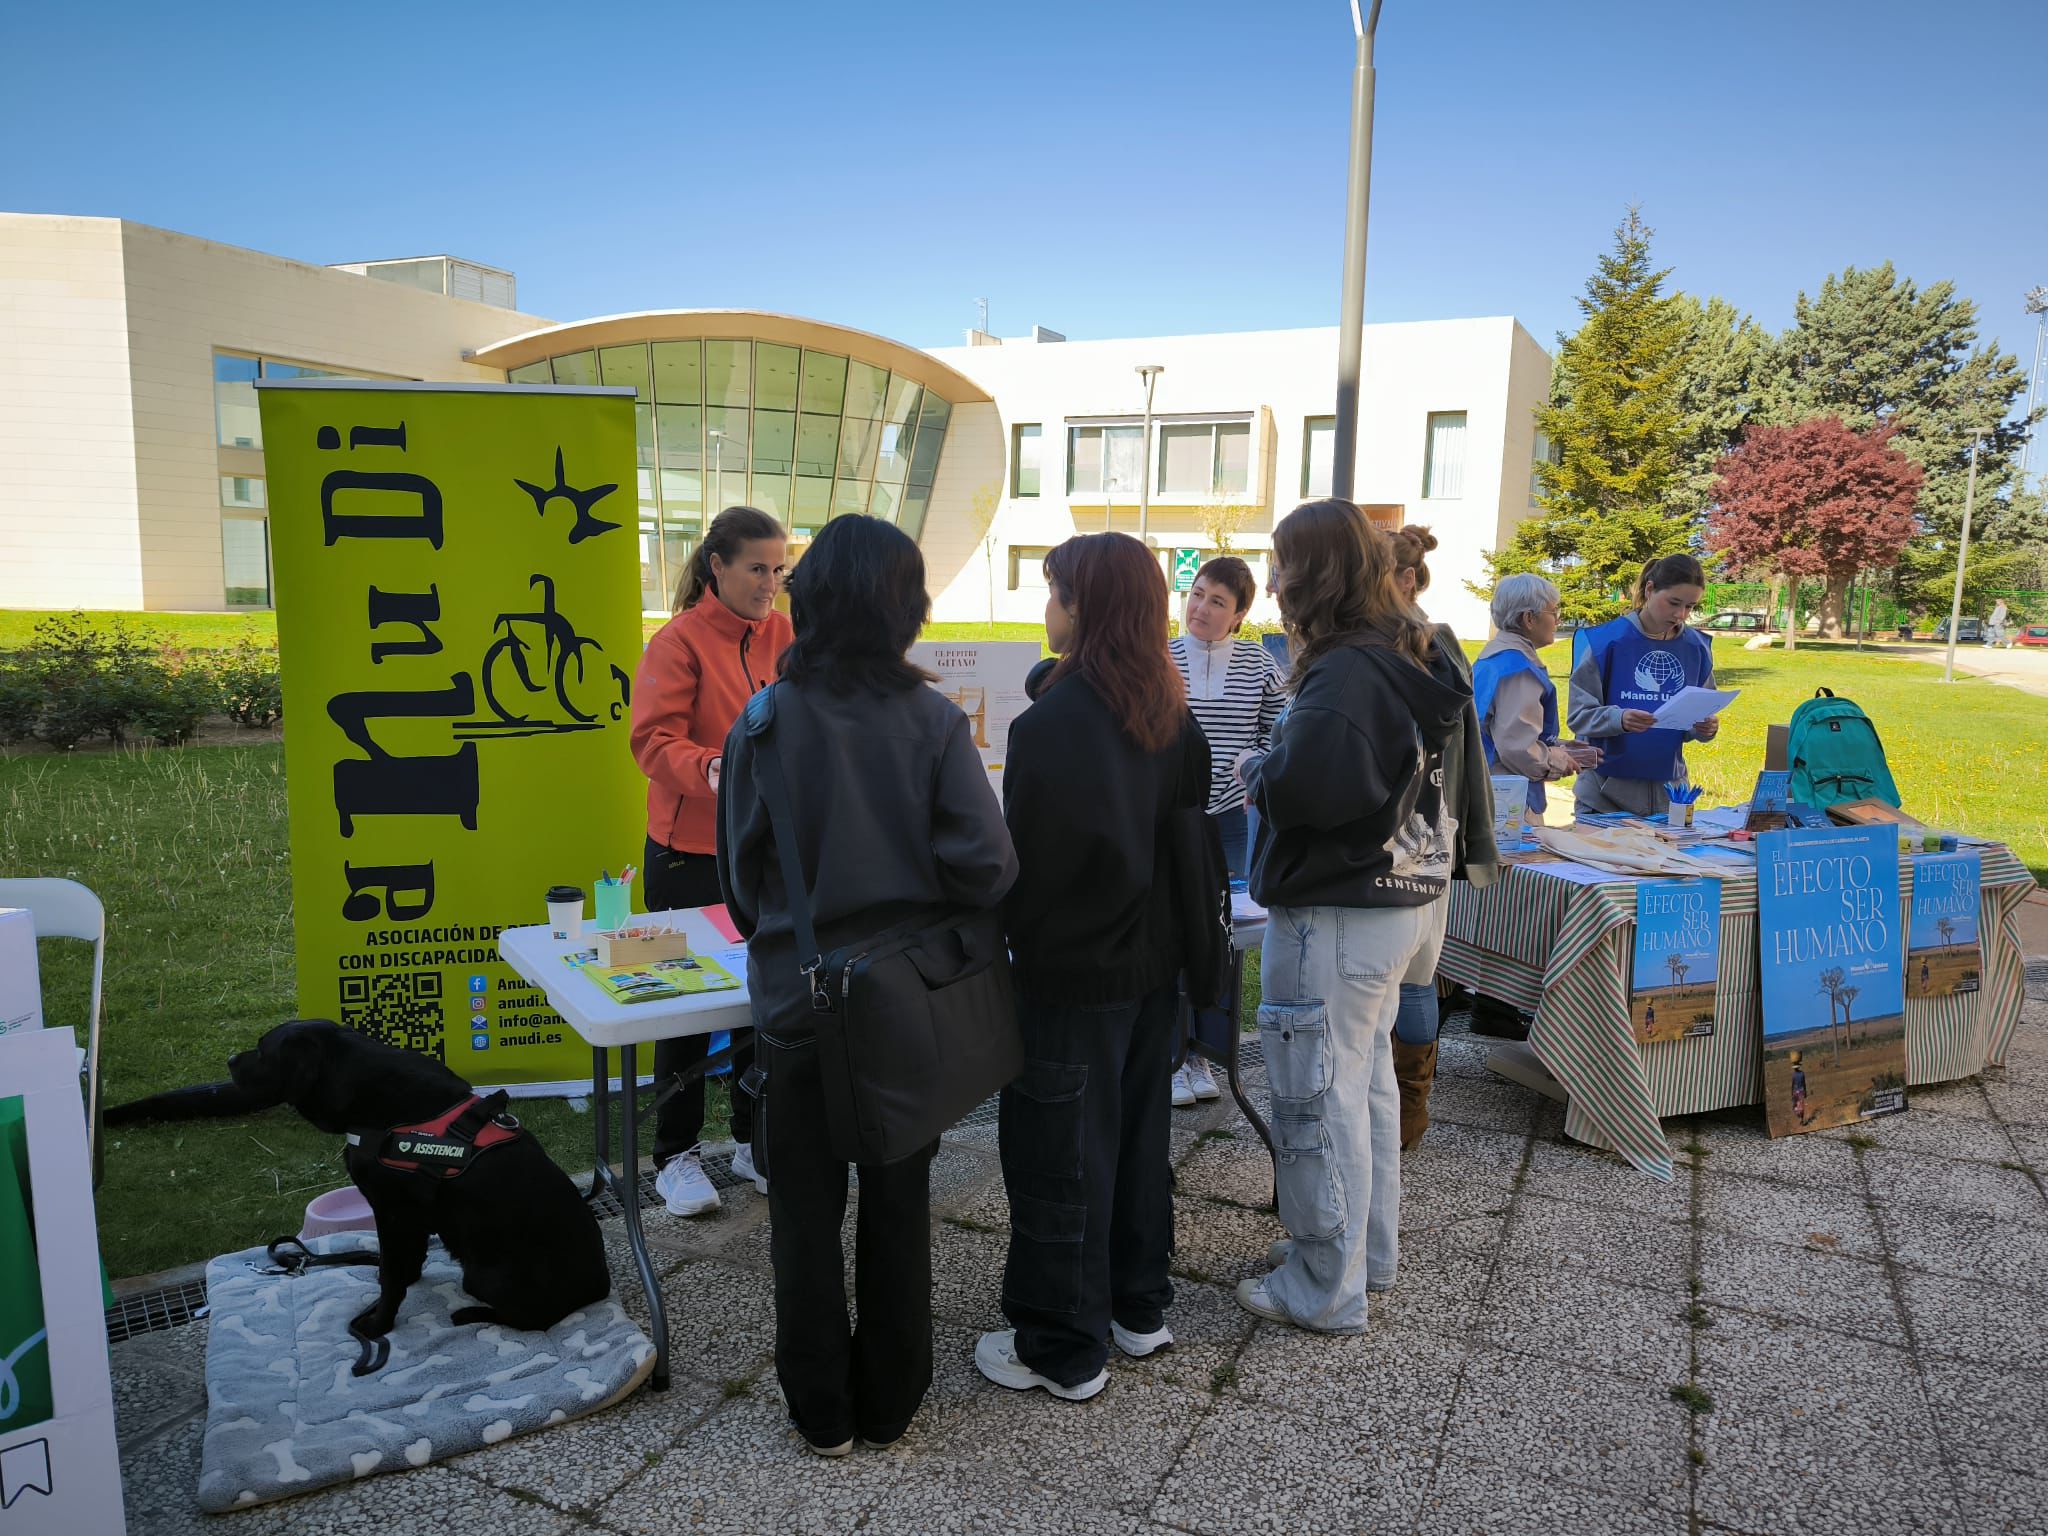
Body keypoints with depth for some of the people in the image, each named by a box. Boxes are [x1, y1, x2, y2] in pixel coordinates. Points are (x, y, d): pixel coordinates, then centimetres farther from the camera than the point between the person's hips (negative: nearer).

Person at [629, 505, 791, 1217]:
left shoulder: (782, 635, 5)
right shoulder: (679, 640, -10)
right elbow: (654, 739, -18)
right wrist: (712, 769, -35)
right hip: (692, 852, -4)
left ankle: (754, 1141, 30)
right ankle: (676, 1156, 22)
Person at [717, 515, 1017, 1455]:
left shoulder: (764, 722, -11)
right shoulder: (934, 722, -11)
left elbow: (741, 878, -5)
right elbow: (984, 865, -16)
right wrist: (920, 909, 4)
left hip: (798, 1000, 0)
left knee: (806, 1211, 15)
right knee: (899, 1204, 17)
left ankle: (822, 1411, 29)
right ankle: (889, 1402, 31)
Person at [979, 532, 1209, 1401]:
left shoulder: (1050, 725, -21)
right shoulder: (1172, 715, 2)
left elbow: (1027, 860, -18)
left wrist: (1010, 943, -3)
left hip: (1071, 973, -8)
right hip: (1152, 966, 8)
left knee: (1058, 1157, 6)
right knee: (1137, 1135, 20)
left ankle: (1064, 1351, 19)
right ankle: (1138, 1308, 36)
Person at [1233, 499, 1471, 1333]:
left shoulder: (1347, 673, -22)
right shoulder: (1403, 658, 9)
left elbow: (1305, 788, -30)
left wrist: (1256, 769, -11)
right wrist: (1278, 771, 5)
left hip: (1336, 918, -10)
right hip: (1396, 902, 10)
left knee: (1318, 1100, 3)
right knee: (1367, 1080, 21)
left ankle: (1325, 1289, 16)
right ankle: (1370, 1253, 36)